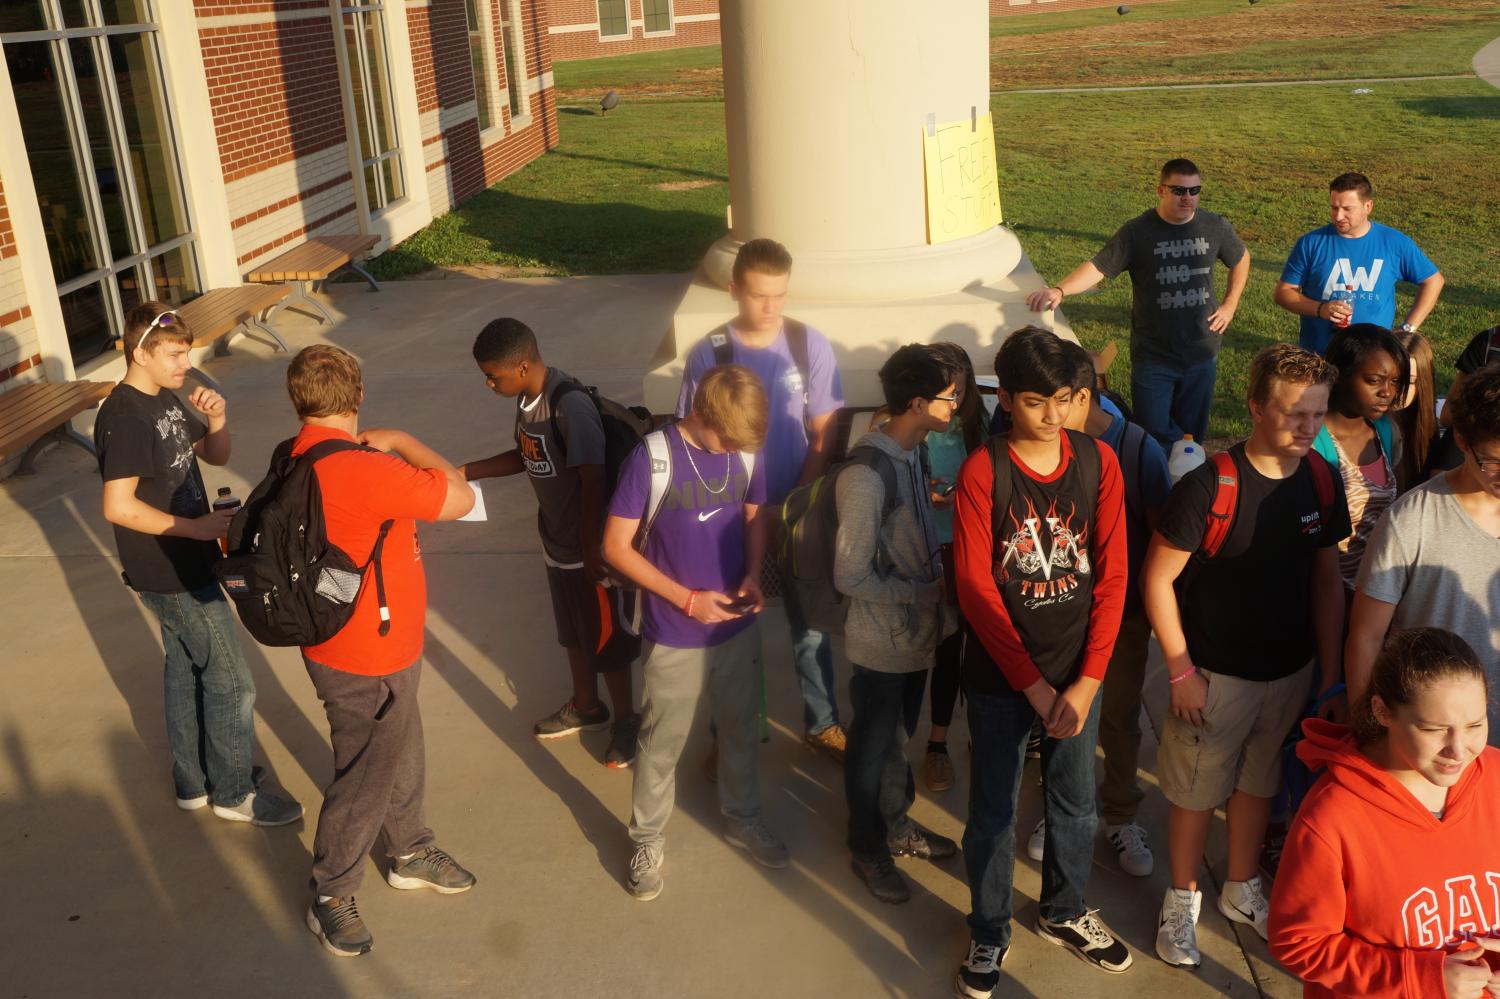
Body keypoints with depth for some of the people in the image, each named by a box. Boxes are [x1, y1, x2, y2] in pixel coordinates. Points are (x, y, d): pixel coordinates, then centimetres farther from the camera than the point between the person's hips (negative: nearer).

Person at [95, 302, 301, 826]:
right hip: (171, 575, -9)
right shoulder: (124, 418, -22)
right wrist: (197, 527, -22)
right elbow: (119, 507, -26)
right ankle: (233, 792, 15)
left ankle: (195, 782, 34)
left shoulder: (167, 399, 6)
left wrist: (216, 421, -6)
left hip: (184, 564, 9)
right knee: (231, 683, 0)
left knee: (186, 671, 19)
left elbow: (216, 455, 14)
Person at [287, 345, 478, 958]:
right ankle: (330, 896, 28)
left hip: (382, 651, 9)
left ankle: (410, 853, 46)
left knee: (401, 756, 26)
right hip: (367, 661, -9)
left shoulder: (296, 461, -2)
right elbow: (460, 499, -22)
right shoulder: (362, 471, -32)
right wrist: (402, 442, -14)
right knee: (366, 779, 10)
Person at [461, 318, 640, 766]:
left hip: (589, 545, -8)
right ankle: (586, 706, 44)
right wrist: (467, 471, 6)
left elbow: (594, 479, -26)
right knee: (572, 630, 24)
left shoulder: (570, 405, -29)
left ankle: (627, 719, 28)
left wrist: (592, 548, -22)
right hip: (556, 538, 8)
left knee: (605, 636, 9)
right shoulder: (528, 396, -1)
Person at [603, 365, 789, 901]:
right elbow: (616, 546, -16)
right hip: (674, 636, -4)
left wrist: (752, 576, -11)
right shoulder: (651, 459, -22)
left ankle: (742, 820, 45)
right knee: (661, 745, 12)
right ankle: (647, 841, 33)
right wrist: (687, 599, -20)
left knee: (741, 731, 22)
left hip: (738, 627, 4)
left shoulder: (747, 452, -8)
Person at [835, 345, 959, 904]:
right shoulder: (866, 476, -27)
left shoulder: (913, 454, -2)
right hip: (882, 642, -7)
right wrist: (925, 595, -17)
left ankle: (897, 827, 45)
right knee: (873, 750, 14)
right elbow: (851, 577, -24)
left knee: (899, 737, 25)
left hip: (919, 632, 7)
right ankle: (868, 848, 34)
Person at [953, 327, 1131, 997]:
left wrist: (1087, 681, -9)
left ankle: (1064, 913, 43)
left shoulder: (1098, 463, -5)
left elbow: (1111, 575, -4)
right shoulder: (982, 472, -14)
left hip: (1079, 672, 3)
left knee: (1074, 802, 19)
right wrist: (1034, 685, -14)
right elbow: (975, 587, -14)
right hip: (1000, 677, -3)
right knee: (993, 812, 10)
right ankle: (988, 934, 32)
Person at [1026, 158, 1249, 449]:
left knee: (1192, 434, 12)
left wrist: (1229, 306, 9)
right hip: (1152, 358, -2)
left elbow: (1241, 260, 19)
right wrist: (1059, 290, -36)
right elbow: (1097, 267, -19)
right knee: (1154, 436, -2)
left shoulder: (1216, 228, 0)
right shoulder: (1137, 232, -10)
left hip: (1202, 353, 3)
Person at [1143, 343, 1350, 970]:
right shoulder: (1208, 487, -23)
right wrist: (1180, 671, -14)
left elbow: (1327, 579, 4)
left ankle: (1242, 889, 43)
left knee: (1259, 782, 21)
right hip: (1215, 674, -5)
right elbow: (1157, 578, -16)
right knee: (1196, 790, 11)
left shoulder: (1321, 482, -6)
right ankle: (1182, 897, 33)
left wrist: (1330, 672, 5)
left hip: (1290, 671, 5)